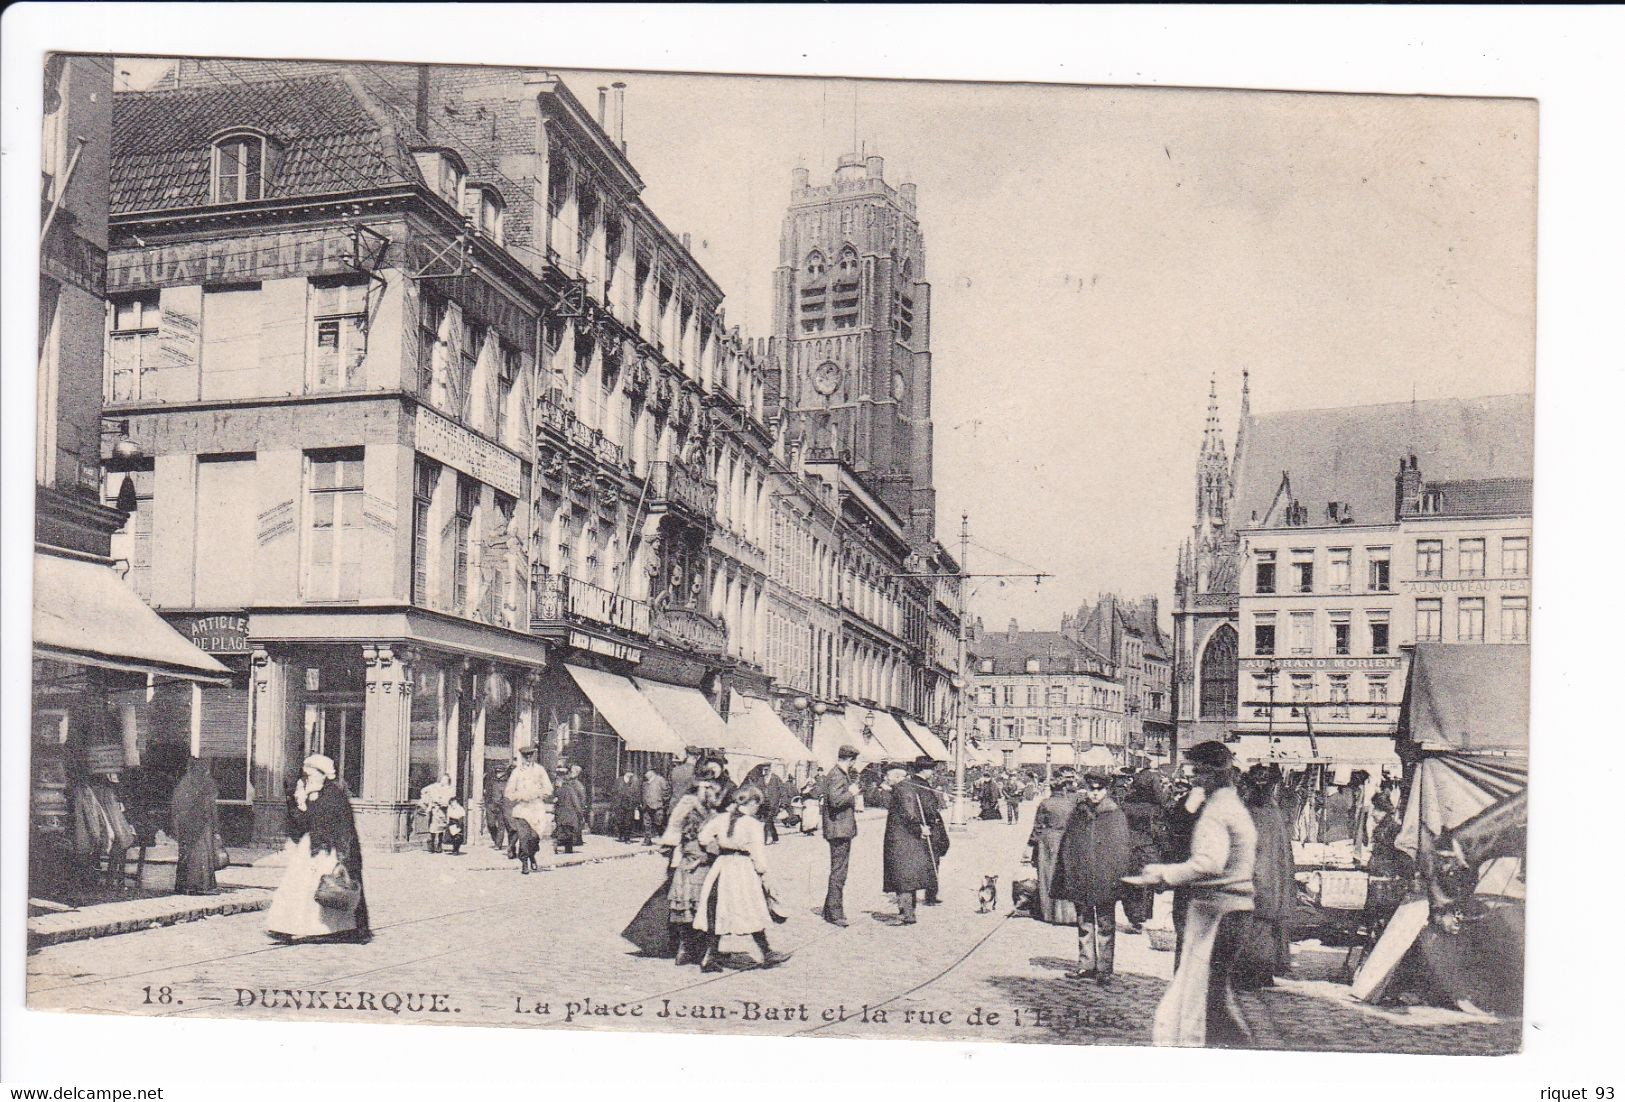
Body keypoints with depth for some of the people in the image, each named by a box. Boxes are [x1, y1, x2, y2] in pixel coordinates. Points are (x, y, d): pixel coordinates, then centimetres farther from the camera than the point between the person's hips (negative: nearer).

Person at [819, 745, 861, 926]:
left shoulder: (843, 775, 17)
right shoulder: (836, 776, -15)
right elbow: (835, 800, -28)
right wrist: (851, 793, -15)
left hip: (843, 830, 11)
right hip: (839, 829, -11)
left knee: (838, 872, 16)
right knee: (838, 872, -8)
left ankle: (830, 910, 24)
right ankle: (835, 913, -5)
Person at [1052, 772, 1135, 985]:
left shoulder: (1116, 815, -2)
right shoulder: (1077, 814, 7)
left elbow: (1122, 849, -3)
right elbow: (1066, 846, 10)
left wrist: (1120, 877, -9)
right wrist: (1066, 876, 6)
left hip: (1106, 881, -3)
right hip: (1080, 879, 4)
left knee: (1106, 927, 1)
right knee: (1084, 925, 13)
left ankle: (1105, 969, 6)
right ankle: (1086, 965, 22)